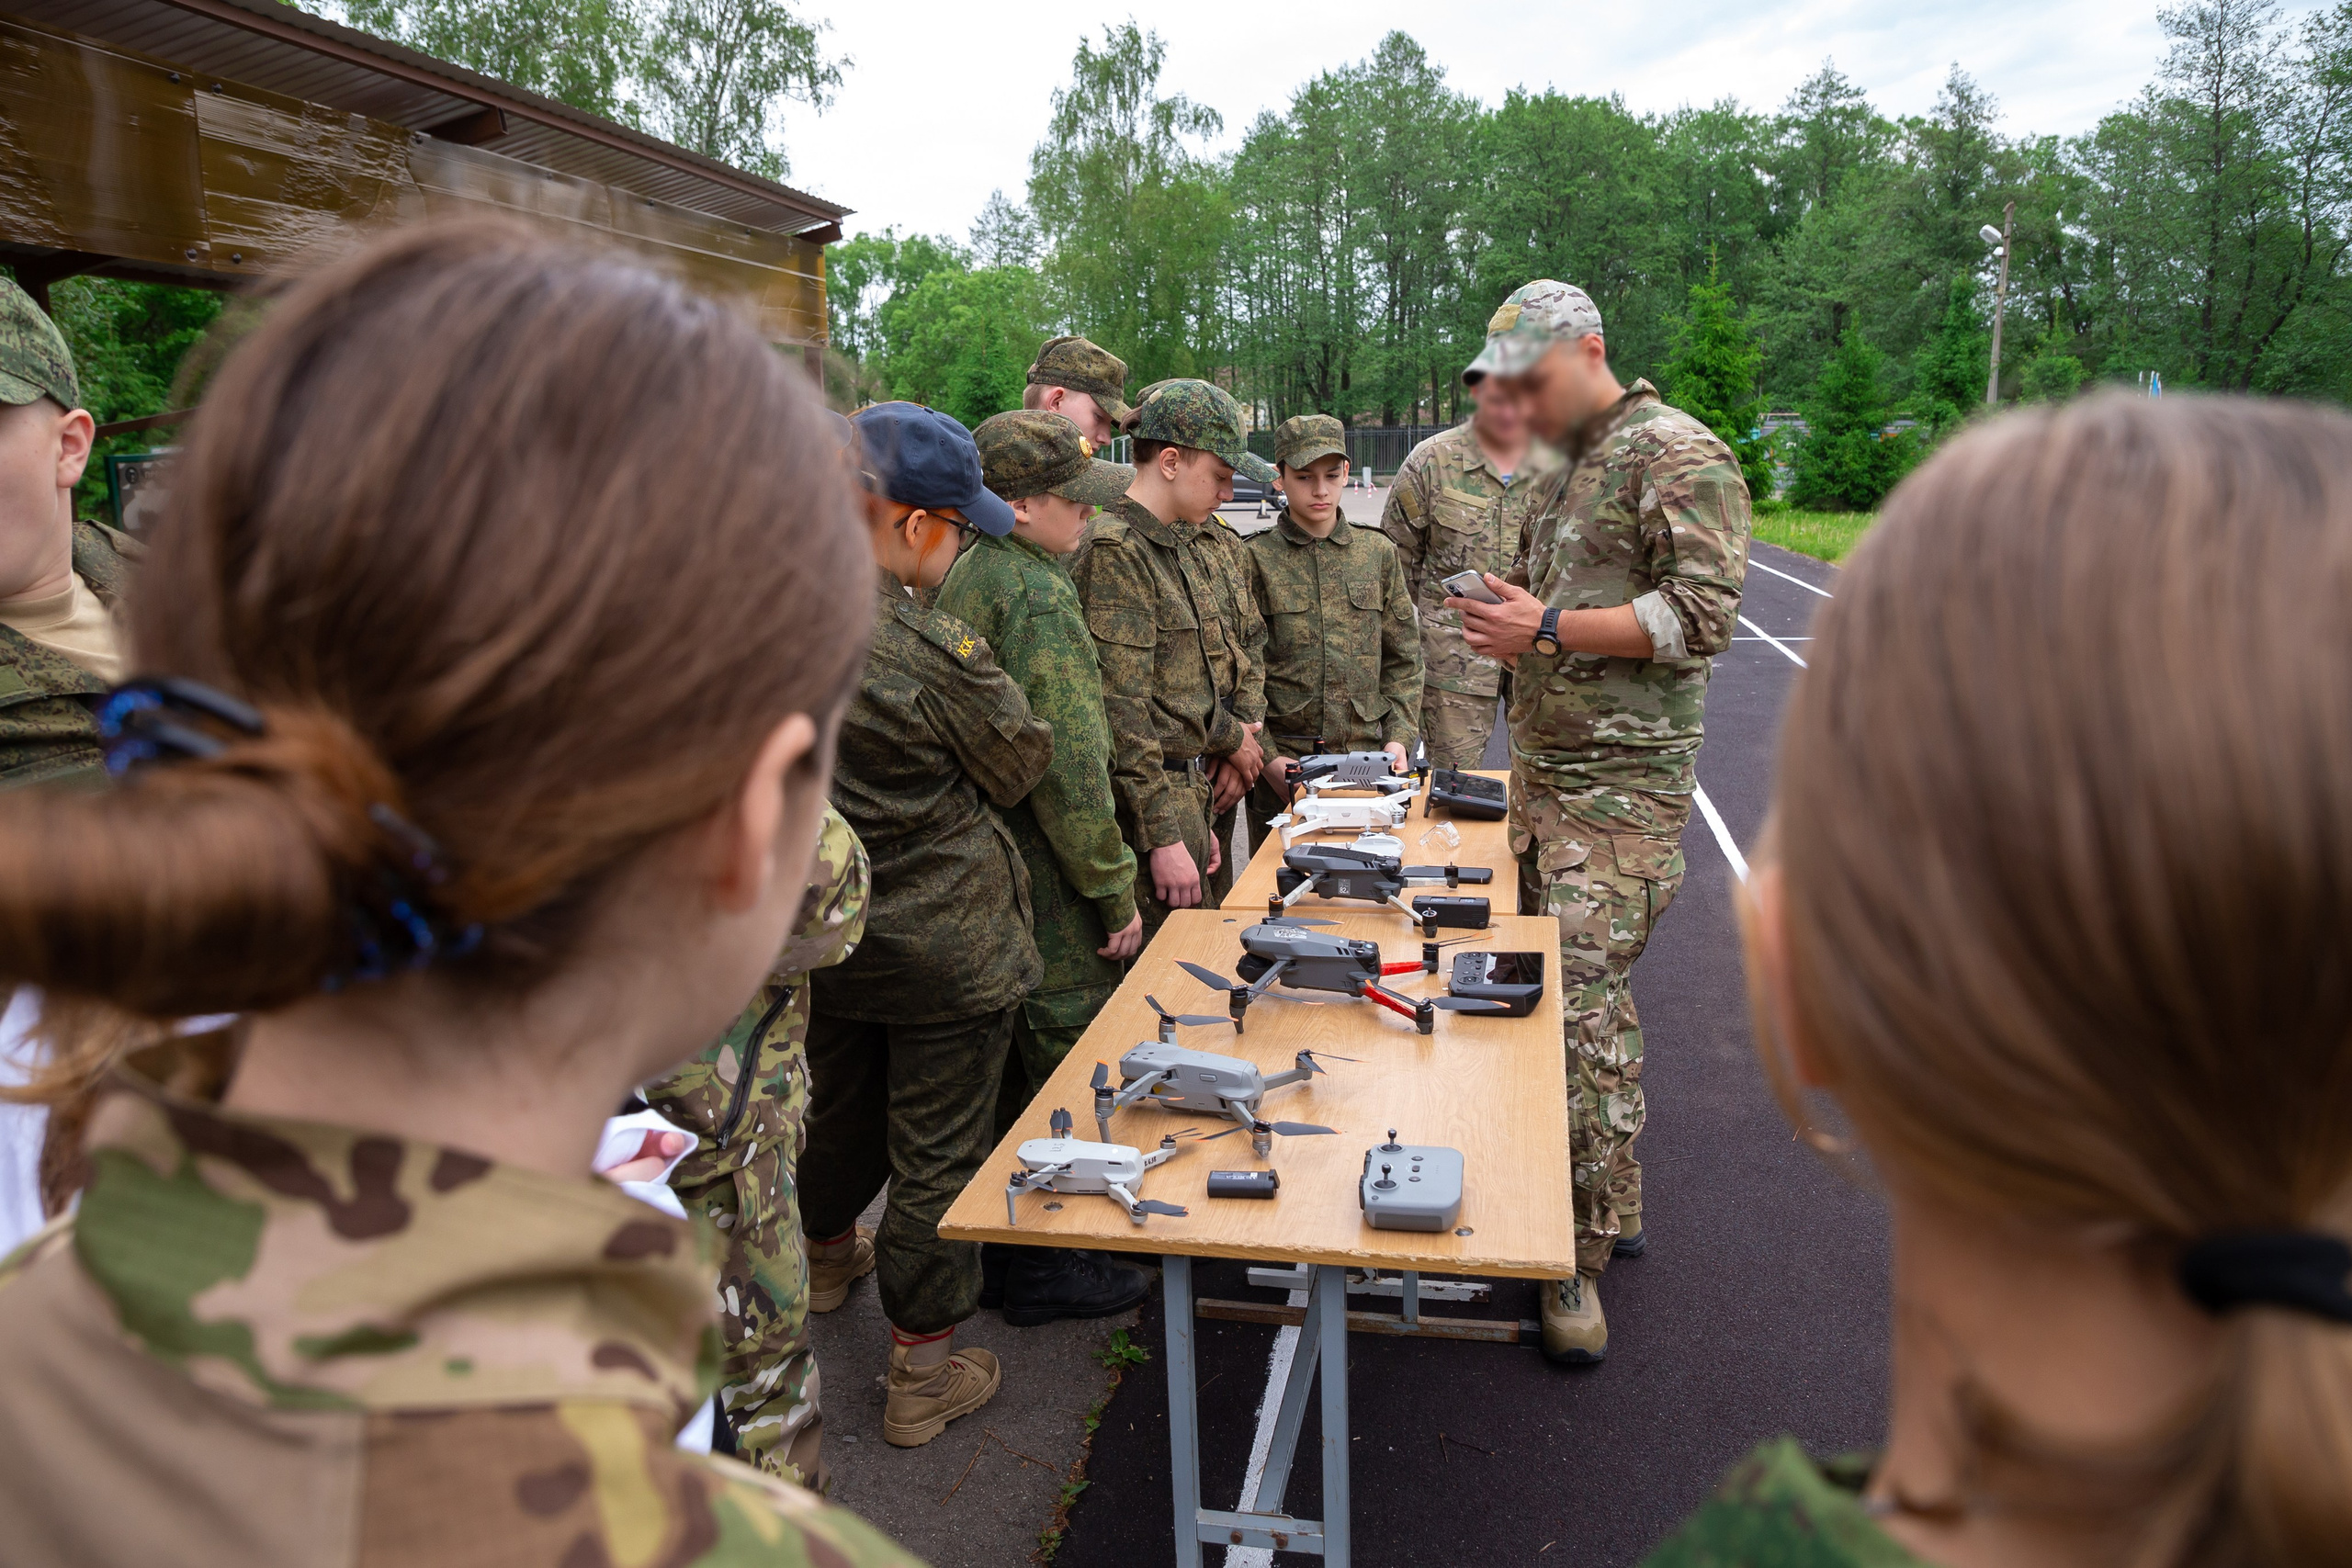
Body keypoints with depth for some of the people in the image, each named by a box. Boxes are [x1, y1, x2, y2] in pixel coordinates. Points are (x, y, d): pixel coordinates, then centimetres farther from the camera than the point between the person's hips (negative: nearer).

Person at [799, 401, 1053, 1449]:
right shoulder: (933, 650, -28)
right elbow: (1023, 765, -11)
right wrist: (981, 671, 2)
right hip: (942, 949, -6)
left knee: (840, 1103, 30)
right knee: (939, 1153, 9)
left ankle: (827, 1248, 56)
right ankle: (923, 1372, 24)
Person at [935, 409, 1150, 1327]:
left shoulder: (965, 577, 11)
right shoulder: (1037, 596, -20)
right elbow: (1067, 764, -23)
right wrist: (1114, 890, -16)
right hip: (1044, 878, -10)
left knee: (1009, 1061, 21)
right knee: (1067, 1059, 5)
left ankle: (997, 1250, 36)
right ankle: (1043, 1269, 20)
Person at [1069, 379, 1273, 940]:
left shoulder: (1192, 547, 13)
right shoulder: (1116, 552, -15)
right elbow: (1122, 711, -19)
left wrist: (1198, 821, 16)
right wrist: (1163, 835, -19)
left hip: (1187, 792, 9)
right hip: (1147, 805, -9)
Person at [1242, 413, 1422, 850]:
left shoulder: (1378, 552, 9)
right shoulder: (1255, 559, -1)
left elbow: (1403, 658, 13)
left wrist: (1399, 736, 1)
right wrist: (1265, 756, -11)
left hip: (1367, 756, 2)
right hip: (1283, 762, -2)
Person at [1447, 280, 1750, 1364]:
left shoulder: (1677, 454, -8)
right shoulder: (1562, 472, 20)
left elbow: (1704, 611, -17)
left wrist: (1549, 629, -19)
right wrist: (1507, 616, 11)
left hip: (1623, 784, -9)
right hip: (1543, 769, 9)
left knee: (1583, 1001, -10)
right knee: (1559, 985, 12)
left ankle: (1582, 1254, 2)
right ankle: (1611, 1207, 27)